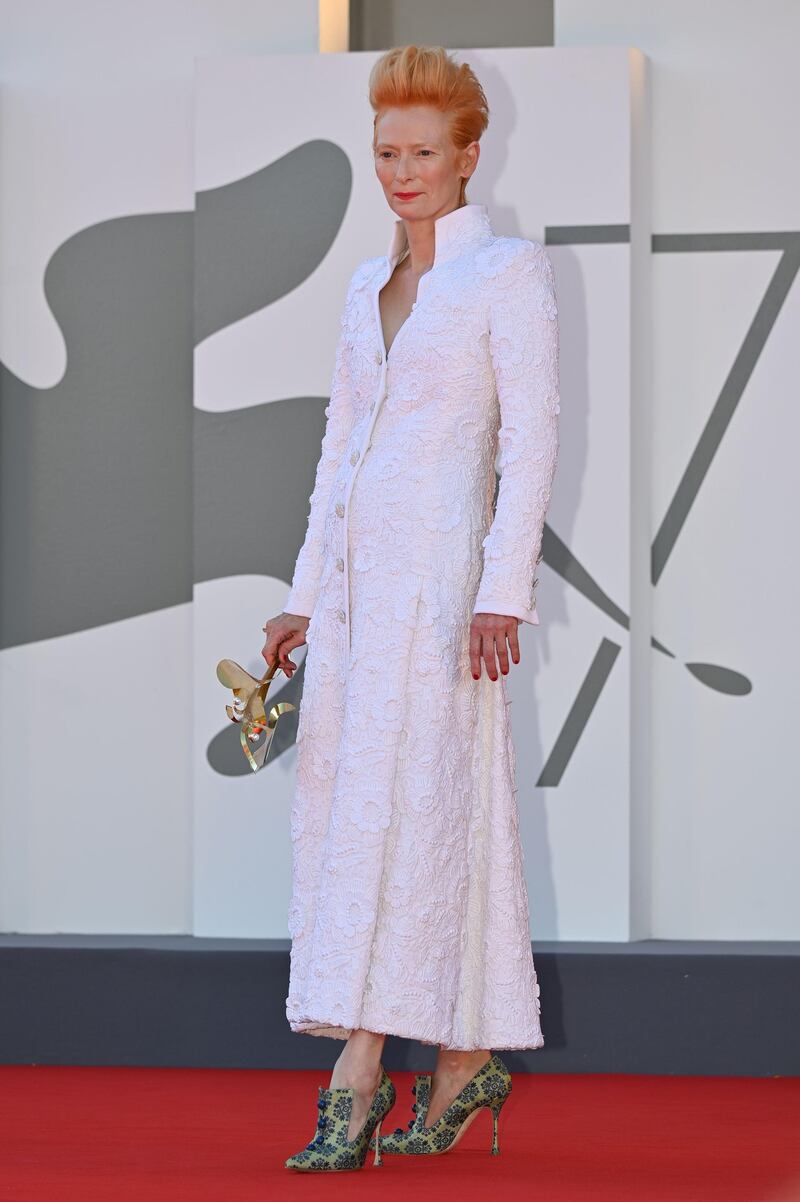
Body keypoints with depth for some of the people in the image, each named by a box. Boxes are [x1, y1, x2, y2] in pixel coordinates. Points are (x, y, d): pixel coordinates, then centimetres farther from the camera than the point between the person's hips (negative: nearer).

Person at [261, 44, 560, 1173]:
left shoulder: (511, 271, -2)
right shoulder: (368, 285, 18)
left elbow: (532, 439, -9)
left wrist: (504, 591, -17)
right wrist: (307, 594, 16)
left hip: (440, 563, -7)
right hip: (356, 566, 8)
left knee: (410, 798, -11)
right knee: (343, 801, 5)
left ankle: (361, 1069, -13)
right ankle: (468, 1058, 12)